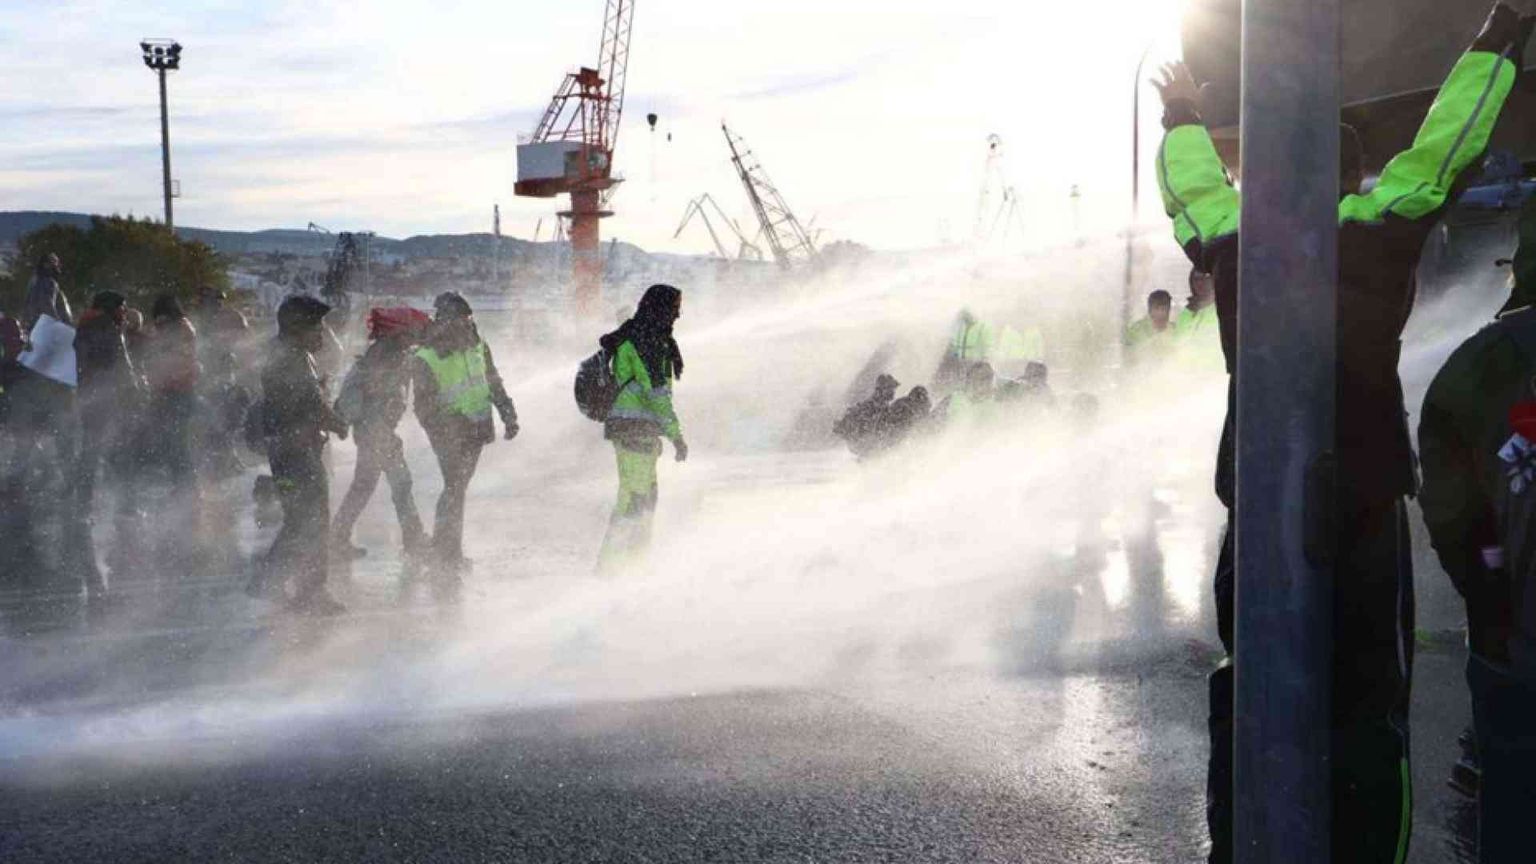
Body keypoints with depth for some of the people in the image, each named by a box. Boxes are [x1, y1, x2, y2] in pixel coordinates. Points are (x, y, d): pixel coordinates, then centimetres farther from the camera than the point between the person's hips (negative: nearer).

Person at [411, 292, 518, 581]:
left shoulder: (478, 347, 4)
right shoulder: (426, 360, -14)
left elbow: (494, 384, 17)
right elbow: (424, 407, -13)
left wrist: (509, 415, 11)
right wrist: (443, 429, -27)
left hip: (476, 430, 6)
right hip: (450, 435, -6)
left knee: (458, 487, 15)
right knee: (454, 488, -13)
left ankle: (451, 549, 27)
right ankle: (443, 559, -9)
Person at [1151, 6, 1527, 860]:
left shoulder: (1232, 246, 4)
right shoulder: (1379, 235, -6)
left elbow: (1194, 187, 22)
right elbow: (1448, 143, 3)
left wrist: (1183, 116, 41)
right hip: (1362, 520, -4)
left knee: (1246, 702, 14)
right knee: (1368, 711, 3)